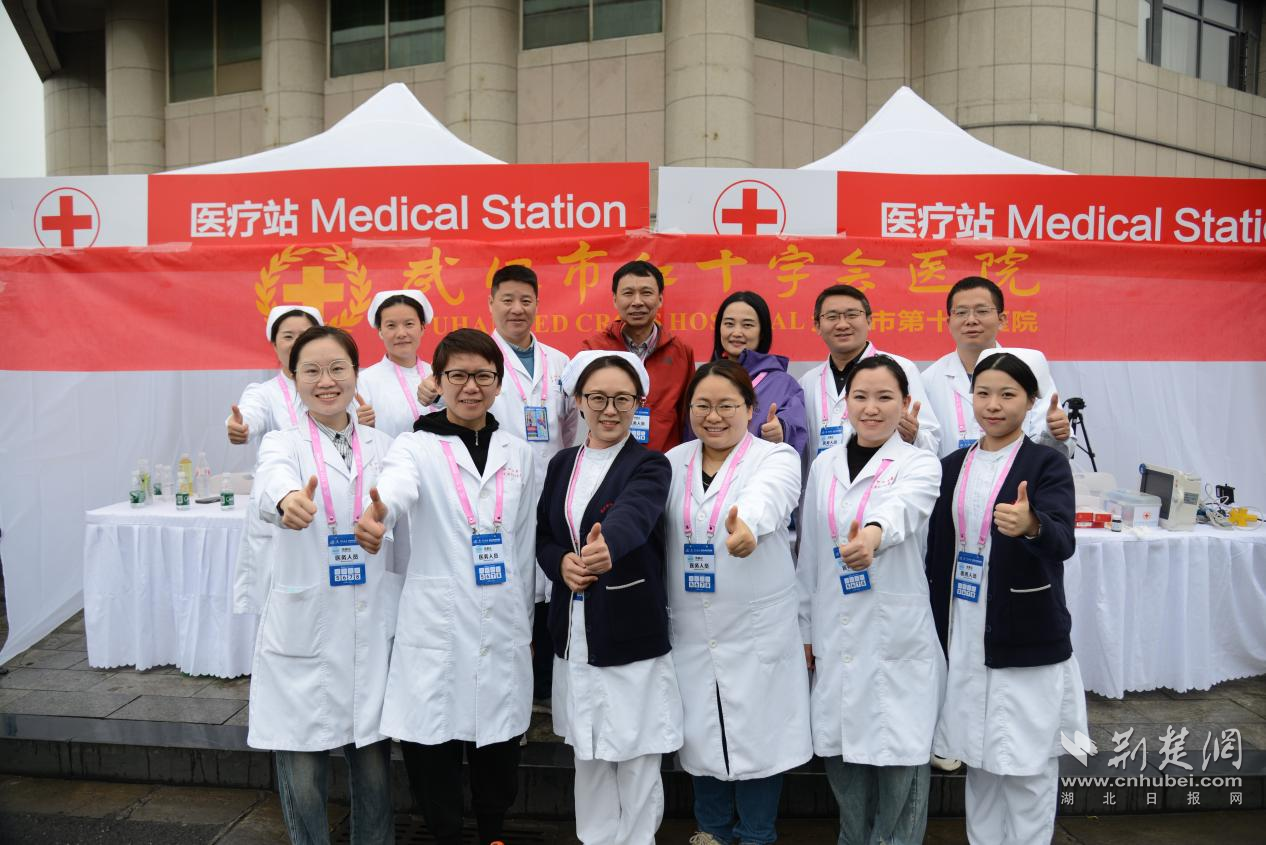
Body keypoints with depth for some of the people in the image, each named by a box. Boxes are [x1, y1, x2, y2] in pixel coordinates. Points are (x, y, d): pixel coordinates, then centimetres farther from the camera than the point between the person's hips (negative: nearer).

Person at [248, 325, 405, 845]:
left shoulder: (384, 448, 7)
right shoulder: (283, 443, -1)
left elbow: (403, 538, 10)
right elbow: (273, 479, -26)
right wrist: (289, 500, -49)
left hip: (374, 629, 2)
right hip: (304, 630, -2)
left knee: (374, 768, 12)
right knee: (303, 776, 6)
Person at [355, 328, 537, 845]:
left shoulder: (518, 453, 8)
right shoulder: (417, 445, -3)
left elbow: (525, 544, 12)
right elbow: (398, 485, -28)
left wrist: (526, 622, 14)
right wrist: (378, 514, -51)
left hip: (503, 624, 3)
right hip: (436, 623, -2)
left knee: (498, 740, 12)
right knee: (430, 740, 4)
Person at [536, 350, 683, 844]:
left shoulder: (650, 465, -7)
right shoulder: (562, 464, 9)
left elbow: (633, 513, -29)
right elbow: (542, 534, 13)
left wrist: (607, 546, -51)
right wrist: (560, 562, -10)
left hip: (633, 636, -4)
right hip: (575, 634, 5)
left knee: (637, 763, 5)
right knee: (588, 758, 16)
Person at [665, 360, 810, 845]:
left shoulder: (776, 458, -7)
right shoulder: (673, 463, 7)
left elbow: (766, 499, -31)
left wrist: (747, 525, -52)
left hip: (758, 629, -3)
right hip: (690, 629, 4)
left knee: (757, 731, 5)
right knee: (702, 731, 14)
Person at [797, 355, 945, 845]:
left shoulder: (920, 464, -4)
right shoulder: (824, 465, 7)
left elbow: (901, 506, -29)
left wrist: (874, 533, -51)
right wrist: (805, 628, 11)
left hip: (898, 635, -3)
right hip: (837, 634, 4)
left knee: (899, 754, 3)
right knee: (840, 749, 11)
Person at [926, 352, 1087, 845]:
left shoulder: (1047, 465, -7)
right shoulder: (953, 466, 6)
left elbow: (1062, 541, -24)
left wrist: (1030, 525, -46)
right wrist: (936, 632, 10)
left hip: (1027, 642, -4)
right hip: (964, 637, 5)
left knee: (1027, 766, 5)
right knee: (979, 761, 17)